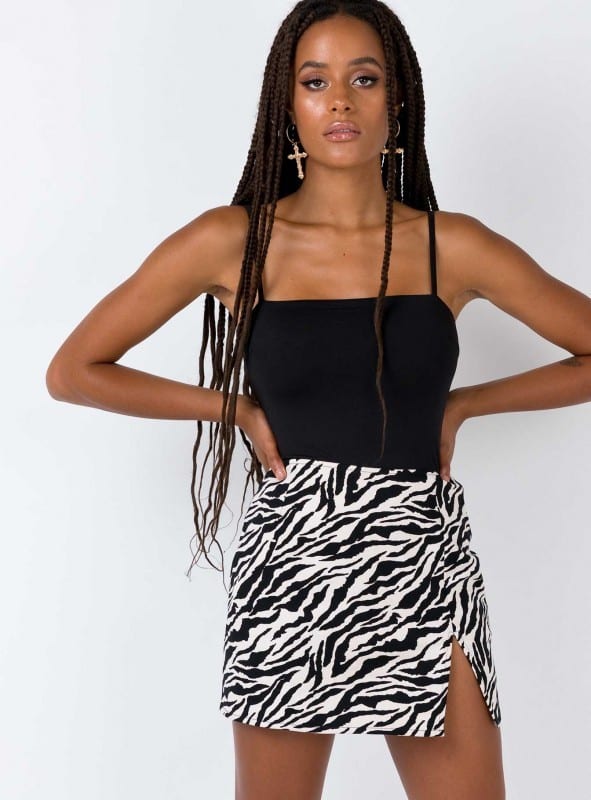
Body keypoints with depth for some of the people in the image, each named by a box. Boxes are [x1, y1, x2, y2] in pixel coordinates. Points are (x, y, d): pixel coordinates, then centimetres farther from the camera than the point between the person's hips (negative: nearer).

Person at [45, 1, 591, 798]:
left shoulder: (452, 247, 0)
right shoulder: (231, 241, -2)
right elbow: (71, 371, 1)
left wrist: (462, 404, 0)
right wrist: (235, 406, -3)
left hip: (425, 567, 1)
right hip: (290, 563, 0)